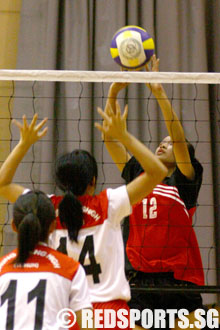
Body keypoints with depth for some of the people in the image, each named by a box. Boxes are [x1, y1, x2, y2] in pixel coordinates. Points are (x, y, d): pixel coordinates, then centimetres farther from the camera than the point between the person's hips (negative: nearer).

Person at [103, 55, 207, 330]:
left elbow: (179, 138, -12)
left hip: (179, 279, -3)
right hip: (139, 279, 3)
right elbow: (110, 138, 7)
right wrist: (113, 92, -1)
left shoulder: (185, 182, 2)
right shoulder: (138, 175, 12)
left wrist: (159, 93, -17)